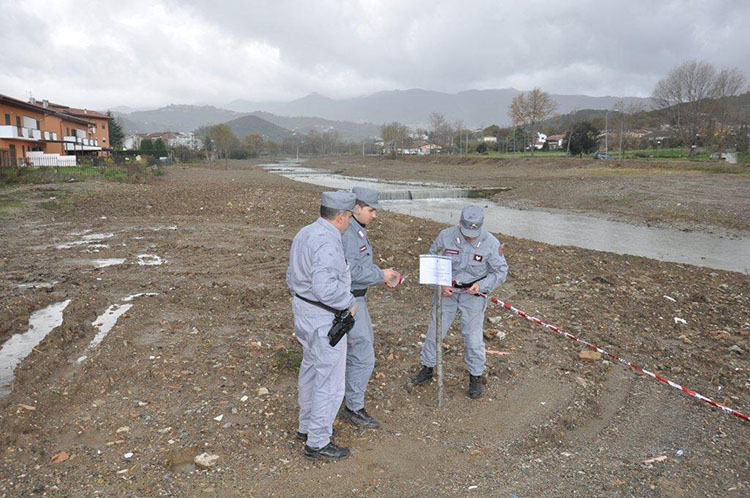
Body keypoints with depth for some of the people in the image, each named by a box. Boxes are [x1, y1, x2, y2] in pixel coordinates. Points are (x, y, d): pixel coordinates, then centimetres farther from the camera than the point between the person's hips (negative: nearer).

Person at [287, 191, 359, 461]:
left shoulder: (304, 233, 7)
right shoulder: (328, 242, -24)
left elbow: (292, 276, 15)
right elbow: (325, 286, -33)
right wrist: (349, 302, -18)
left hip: (303, 311, 10)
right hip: (324, 319, -10)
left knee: (310, 369, 23)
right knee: (330, 381, 3)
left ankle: (307, 426, 40)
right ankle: (317, 443, 16)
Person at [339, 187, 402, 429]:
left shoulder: (358, 230, 11)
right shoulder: (347, 233, -23)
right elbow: (350, 271, -29)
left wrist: (384, 275, 4)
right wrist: (381, 275, -18)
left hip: (356, 297, 11)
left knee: (363, 343, 25)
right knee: (363, 356, -4)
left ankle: (348, 386, 43)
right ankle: (353, 408, 10)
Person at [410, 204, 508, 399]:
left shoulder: (491, 243, -15)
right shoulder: (446, 236, -13)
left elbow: (500, 271, -5)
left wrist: (482, 285, -21)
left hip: (473, 295, -2)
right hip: (446, 292, 2)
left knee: (473, 338, 3)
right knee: (434, 332, 11)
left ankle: (475, 377, 25)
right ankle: (427, 369, 32)